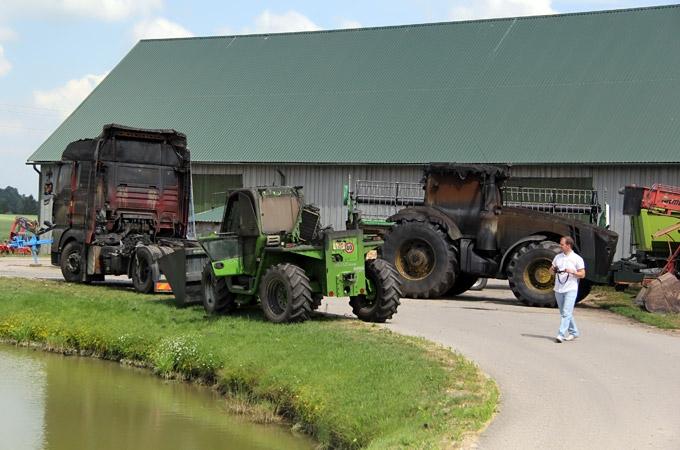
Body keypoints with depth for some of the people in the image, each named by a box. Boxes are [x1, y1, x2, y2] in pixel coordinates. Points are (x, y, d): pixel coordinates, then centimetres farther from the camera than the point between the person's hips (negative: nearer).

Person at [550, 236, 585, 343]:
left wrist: (571, 271, -20)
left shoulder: (577, 259, -4)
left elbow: (582, 274, -4)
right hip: (558, 289, 6)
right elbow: (551, 269, 19)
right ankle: (574, 332, 27)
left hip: (571, 289, -6)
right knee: (564, 313, 13)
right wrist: (553, 270, -5)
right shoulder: (558, 257, 12)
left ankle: (561, 335, -19)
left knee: (566, 313, -14)